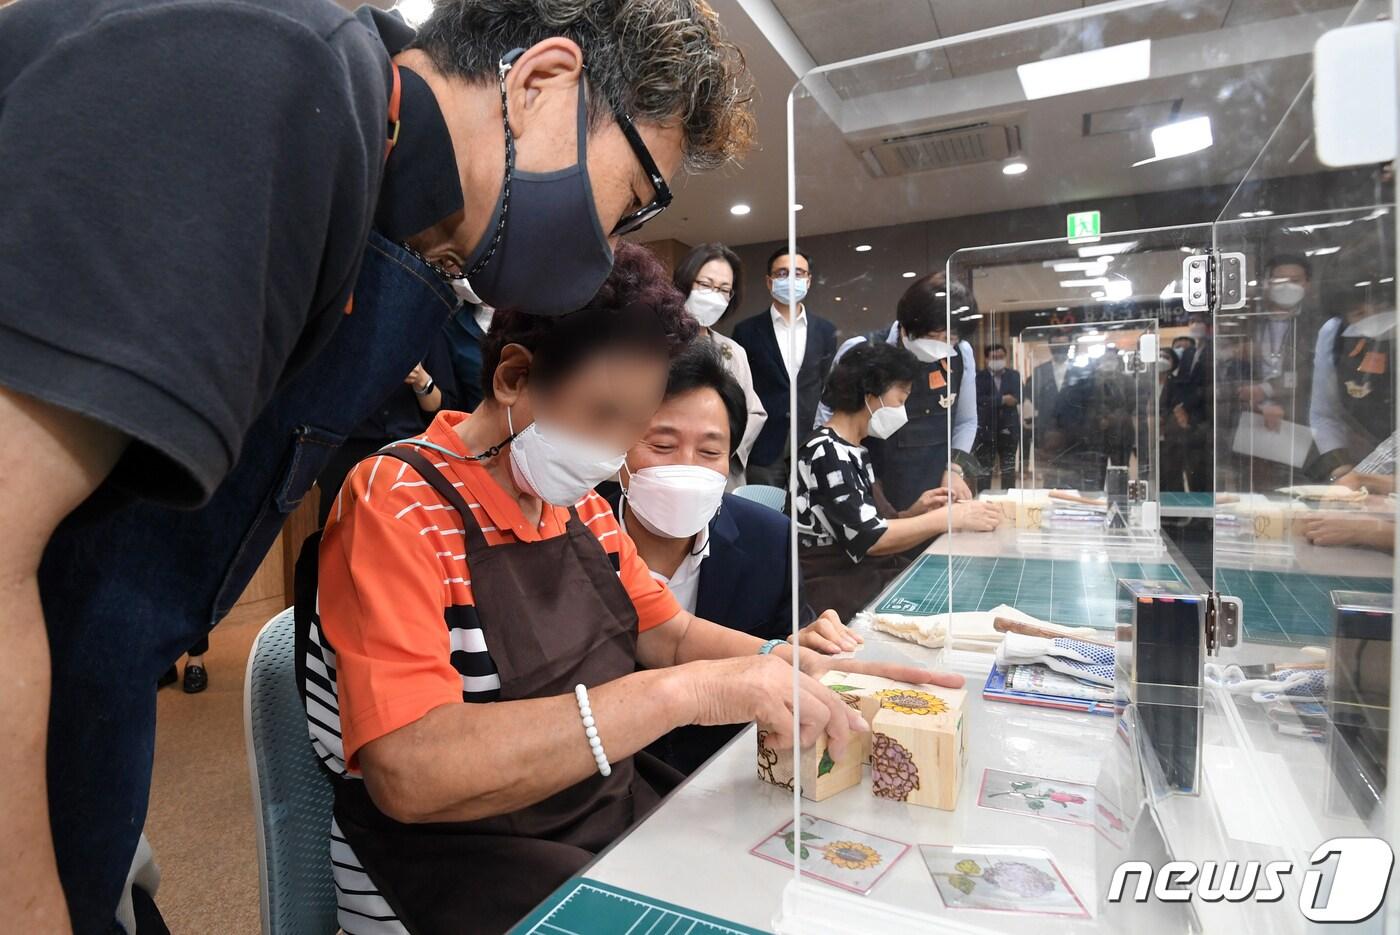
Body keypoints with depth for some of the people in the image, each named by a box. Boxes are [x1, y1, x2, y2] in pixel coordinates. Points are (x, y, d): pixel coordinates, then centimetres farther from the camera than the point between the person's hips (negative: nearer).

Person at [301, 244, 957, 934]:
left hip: (620, 802, 7)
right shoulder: (397, 504, -20)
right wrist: (681, 693, -34)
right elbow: (408, 777, -30)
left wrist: (796, 668, -7)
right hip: (460, 863, -6)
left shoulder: (581, 506, 4)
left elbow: (672, 634, 11)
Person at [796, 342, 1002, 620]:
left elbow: (872, 524, 12)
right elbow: (870, 539, -20)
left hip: (870, 575, 8)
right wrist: (949, 517, -14)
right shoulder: (827, 453, -15)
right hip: (839, 592, -8)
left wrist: (915, 511, -2)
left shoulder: (853, 451, 14)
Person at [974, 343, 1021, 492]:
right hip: (986, 429, -3)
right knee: (984, 468, -2)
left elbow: (1018, 398, -5)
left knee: (1009, 468, 11)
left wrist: (992, 401, -15)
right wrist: (1002, 399, -18)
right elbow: (979, 399, -15)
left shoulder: (1014, 375, 8)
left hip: (1009, 428, 3)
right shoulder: (980, 376, 0)